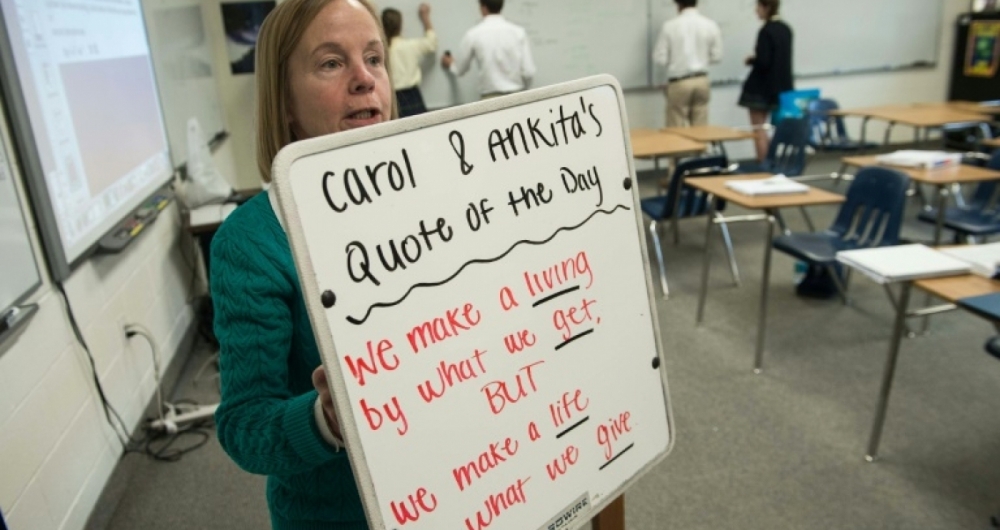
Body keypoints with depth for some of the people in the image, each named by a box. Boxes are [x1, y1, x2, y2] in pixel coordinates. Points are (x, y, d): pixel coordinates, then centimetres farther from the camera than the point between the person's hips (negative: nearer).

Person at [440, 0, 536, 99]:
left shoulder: (473, 34, -1)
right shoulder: (519, 31, 0)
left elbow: (460, 70, 13)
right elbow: (529, 72, -2)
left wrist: (450, 64, 36)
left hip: (491, 97, -1)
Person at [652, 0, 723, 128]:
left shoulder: (670, 25, -8)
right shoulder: (710, 25, -1)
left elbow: (660, 58, -7)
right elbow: (717, 56, 4)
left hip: (679, 82, -3)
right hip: (701, 80, 3)